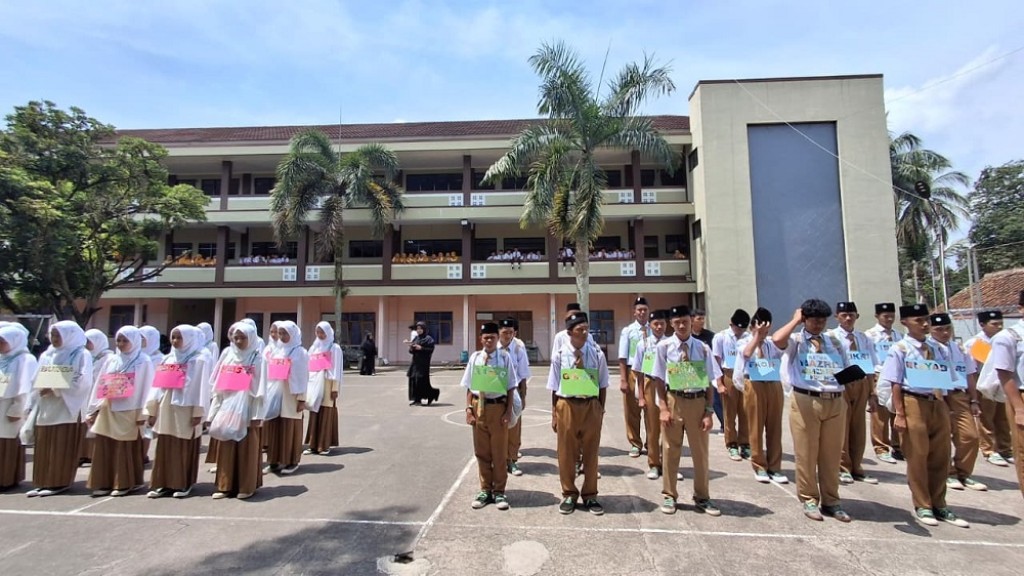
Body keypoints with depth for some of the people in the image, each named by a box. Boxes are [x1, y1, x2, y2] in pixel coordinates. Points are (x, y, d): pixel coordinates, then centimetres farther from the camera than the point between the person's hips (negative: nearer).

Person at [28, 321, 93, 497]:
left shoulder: (81, 355, -3)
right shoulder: (46, 356, 16)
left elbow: (83, 381, -12)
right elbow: (37, 380, 15)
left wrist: (56, 390, -16)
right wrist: (41, 391, -6)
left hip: (67, 408, -6)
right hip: (46, 408, 6)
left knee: (62, 447, -4)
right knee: (43, 447, 7)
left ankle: (60, 482, 2)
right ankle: (43, 482, 13)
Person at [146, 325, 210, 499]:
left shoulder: (200, 359, -4)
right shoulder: (168, 359, 16)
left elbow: (202, 387, -10)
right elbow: (158, 385, 17)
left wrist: (198, 411, -15)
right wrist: (152, 409, 11)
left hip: (186, 410, -6)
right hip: (166, 410, 6)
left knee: (185, 449, 0)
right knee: (165, 448, 7)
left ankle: (184, 484, 9)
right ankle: (164, 483, 15)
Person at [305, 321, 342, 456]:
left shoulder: (335, 348, -1)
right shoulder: (313, 348, 14)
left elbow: (337, 370, -5)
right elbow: (308, 368, 13)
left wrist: (335, 388, -10)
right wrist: (307, 386, 7)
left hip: (327, 385, -4)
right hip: (314, 385, 4)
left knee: (326, 415, -1)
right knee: (314, 416, 4)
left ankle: (325, 445, 4)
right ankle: (313, 444, 10)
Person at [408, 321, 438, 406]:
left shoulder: (428, 339, -4)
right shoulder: (416, 338, 14)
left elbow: (431, 350, -12)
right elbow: (411, 351, 15)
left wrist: (421, 348, -19)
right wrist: (411, 348, -6)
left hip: (423, 363, -7)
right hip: (415, 362, 7)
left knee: (421, 380, -10)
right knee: (413, 379, 2)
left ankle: (433, 394, 8)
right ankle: (416, 399, 9)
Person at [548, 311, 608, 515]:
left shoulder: (597, 354, -5)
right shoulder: (560, 355, -7)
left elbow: (603, 385, 4)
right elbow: (554, 388, 0)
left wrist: (600, 409, 3)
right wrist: (554, 413, 1)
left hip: (591, 406, 1)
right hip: (567, 406, 0)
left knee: (591, 452, 13)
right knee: (566, 453, 11)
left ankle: (590, 495, 32)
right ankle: (569, 494, 32)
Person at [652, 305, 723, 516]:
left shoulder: (703, 348, -2)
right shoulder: (664, 346, -6)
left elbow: (710, 382, 2)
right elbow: (659, 379, -2)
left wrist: (708, 411, -3)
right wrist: (663, 408, -8)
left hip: (698, 401, 2)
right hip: (673, 401, -1)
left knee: (700, 451, 13)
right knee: (670, 450, 9)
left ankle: (702, 497, 32)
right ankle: (669, 496, 27)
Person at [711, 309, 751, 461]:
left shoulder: (748, 337, 1)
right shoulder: (720, 337, -5)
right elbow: (716, 362, -3)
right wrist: (719, 384, -7)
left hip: (745, 376, 2)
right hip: (729, 377, -2)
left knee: (745, 413, 9)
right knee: (730, 413, 6)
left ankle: (745, 445, 22)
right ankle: (732, 446, 17)